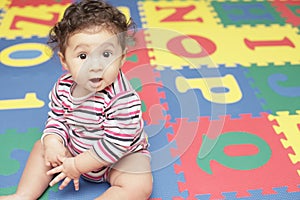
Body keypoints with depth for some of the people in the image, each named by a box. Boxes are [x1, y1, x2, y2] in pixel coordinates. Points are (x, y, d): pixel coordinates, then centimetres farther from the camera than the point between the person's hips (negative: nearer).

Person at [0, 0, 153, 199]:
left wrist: (77, 165, -25)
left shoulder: (124, 99, -36)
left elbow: (115, 144, -32)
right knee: (42, 147, 9)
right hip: (76, 146, 6)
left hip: (122, 154, -5)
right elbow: (56, 118, 0)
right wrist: (53, 143, -19)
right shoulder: (64, 87, -15)